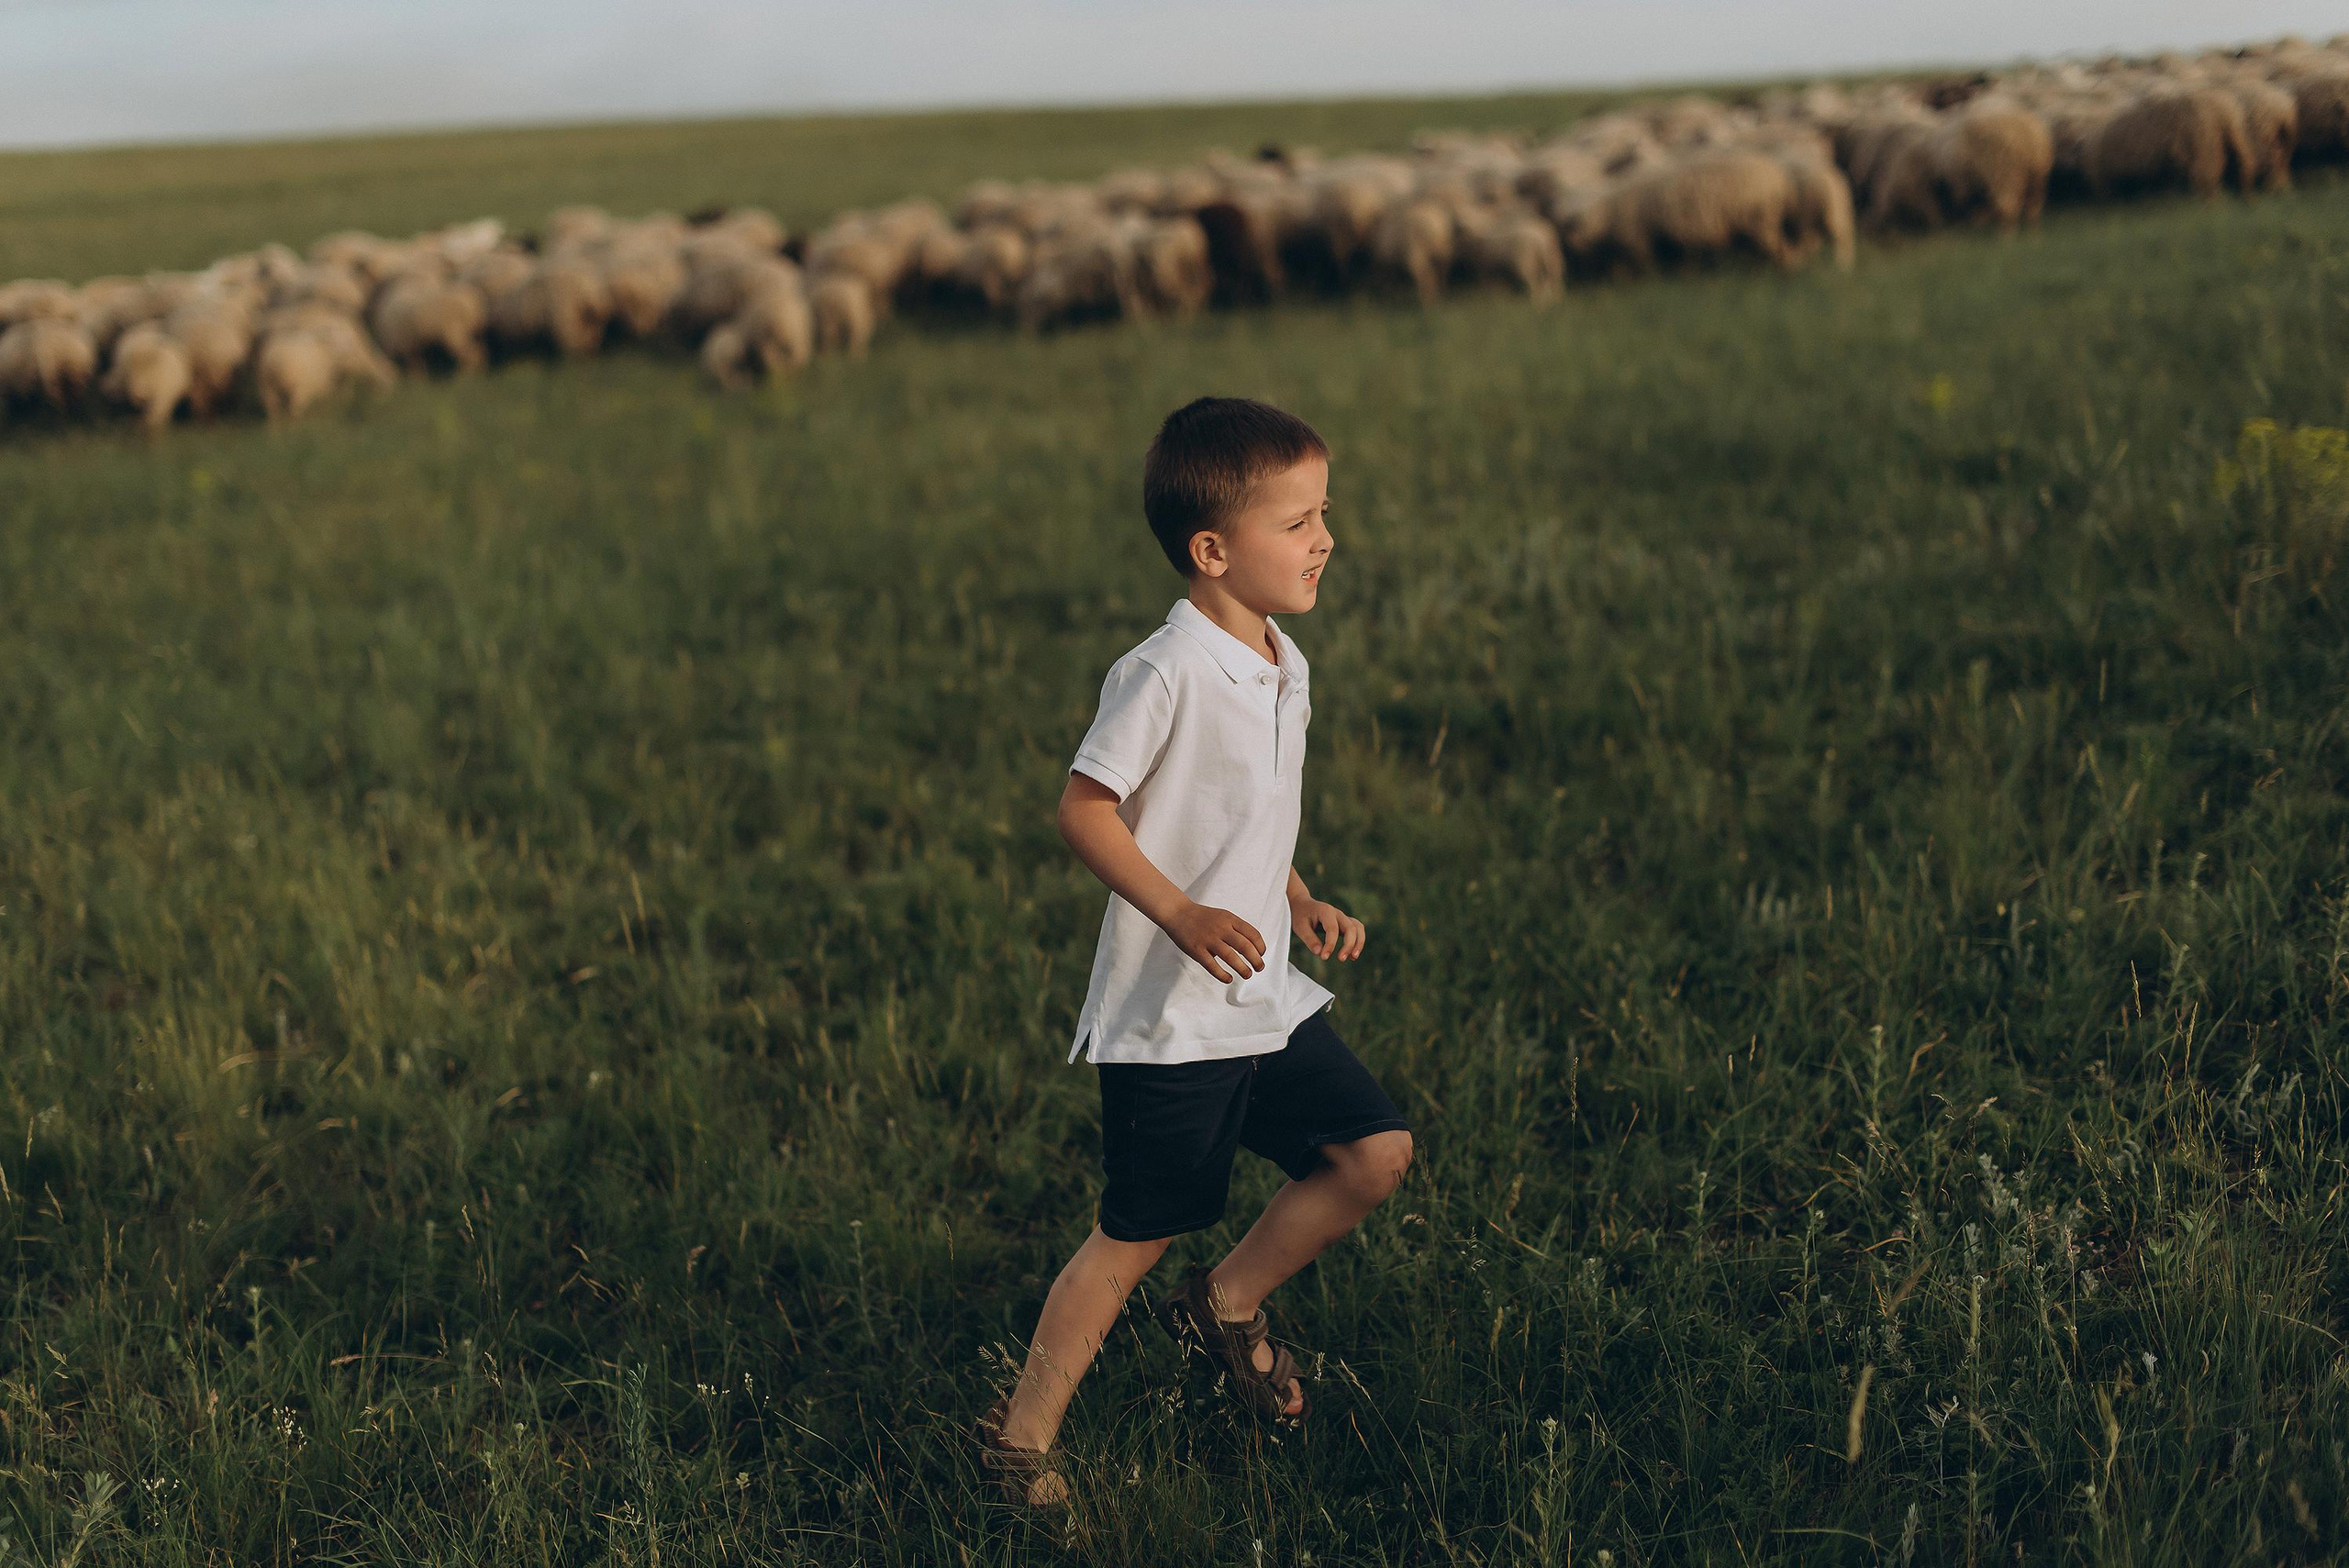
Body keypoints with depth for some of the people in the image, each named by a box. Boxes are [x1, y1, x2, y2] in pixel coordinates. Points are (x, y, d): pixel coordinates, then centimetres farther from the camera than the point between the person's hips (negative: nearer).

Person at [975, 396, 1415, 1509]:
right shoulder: (1165, 673, -20)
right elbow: (1084, 809, -18)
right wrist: (1183, 916, -25)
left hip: (1267, 997, 8)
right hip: (1167, 1014, -8)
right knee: (1138, 1233, 0)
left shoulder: (1284, 666, 8)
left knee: (1375, 1151, 5)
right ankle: (1022, 1431, 17)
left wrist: (1301, 904, 9)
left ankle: (1226, 1304, 25)